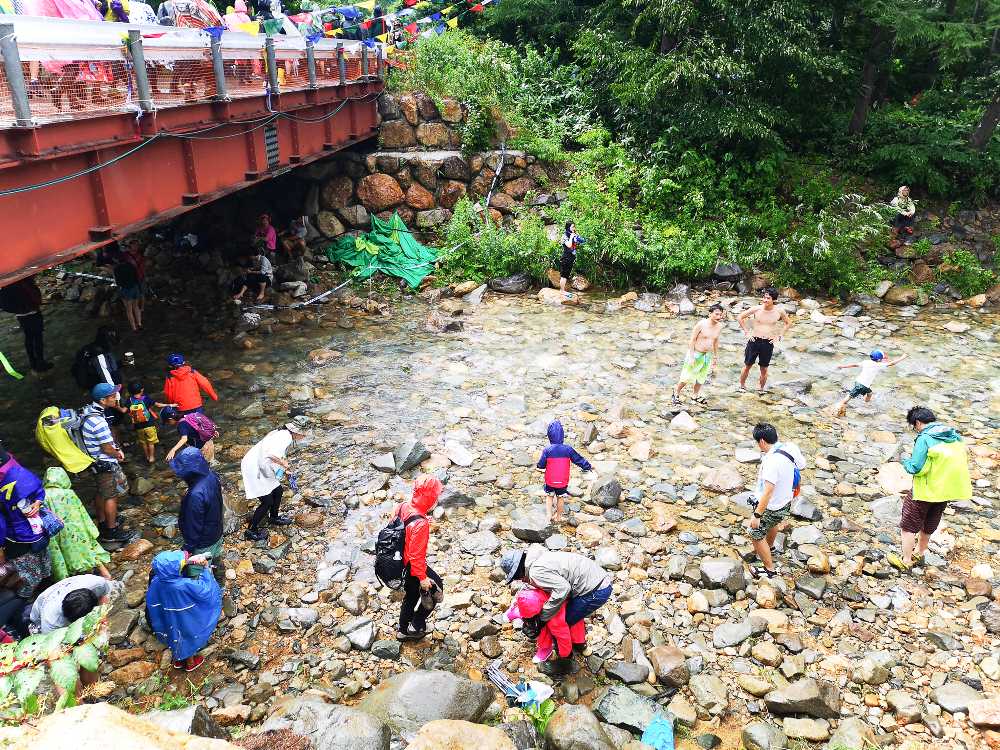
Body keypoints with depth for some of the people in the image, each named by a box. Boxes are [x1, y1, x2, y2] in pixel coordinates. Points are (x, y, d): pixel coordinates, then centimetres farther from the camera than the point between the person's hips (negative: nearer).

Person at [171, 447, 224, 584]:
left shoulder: (196, 495, -39)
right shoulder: (212, 476, -14)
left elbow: (194, 526, -27)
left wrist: (188, 549, -12)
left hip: (203, 544, -8)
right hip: (217, 533, 8)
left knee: (197, 575, 13)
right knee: (216, 562, 30)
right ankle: (219, 587, 52)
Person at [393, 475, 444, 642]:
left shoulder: (401, 507, -12)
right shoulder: (420, 524, -36)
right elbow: (416, 555, -29)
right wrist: (422, 578, -15)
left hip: (400, 562, 8)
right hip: (414, 566, -8)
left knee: (410, 596, 27)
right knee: (435, 587, 18)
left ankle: (403, 631, 45)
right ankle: (417, 626, 26)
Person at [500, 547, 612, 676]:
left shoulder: (536, 571, -19)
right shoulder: (541, 557, 12)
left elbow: (562, 589, -27)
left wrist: (543, 617, -15)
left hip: (596, 592, -10)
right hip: (603, 579, 10)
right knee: (572, 612, 32)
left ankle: (564, 664, 21)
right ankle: (578, 643, 53)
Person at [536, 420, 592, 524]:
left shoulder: (547, 450, -18)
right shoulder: (568, 449, -15)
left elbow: (541, 465, -11)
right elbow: (579, 459, -3)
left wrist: (538, 467, 13)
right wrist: (588, 466, 13)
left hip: (550, 480, -1)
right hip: (563, 481, 1)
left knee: (549, 496, 22)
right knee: (560, 498, 20)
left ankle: (549, 515, 15)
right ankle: (558, 517, 34)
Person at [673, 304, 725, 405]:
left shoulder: (719, 326, -1)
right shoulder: (701, 324, -19)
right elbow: (692, 340, -15)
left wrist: (715, 356, 19)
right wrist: (691, 356, -18)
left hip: (707, 355, 6)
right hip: (695, 353, -6)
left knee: (701, 377, 16)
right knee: (687, 376, -1)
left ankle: (696, 395, 34)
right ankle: (676, 393, 18)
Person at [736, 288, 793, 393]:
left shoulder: (779, 311, -4)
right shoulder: (756, 309, -9)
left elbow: (788, 323, 14)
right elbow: (739, 317, 1)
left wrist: (779, 336, 5)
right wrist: (746, 331, -1)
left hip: (768, 343, 1)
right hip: (754, 341, -1)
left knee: (764, 369, 10)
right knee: (747, 366, 9)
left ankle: (761, 389, 28)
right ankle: (742, 386, 26)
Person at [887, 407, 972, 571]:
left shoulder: (924, 439, -20)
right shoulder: (955, 436, 1)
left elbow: (916, 468, -23)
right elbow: (963, 459, 9)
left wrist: (906, 461, -2)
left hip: (926, 491, -7)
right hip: (947, 489, 7)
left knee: (908, 526, 9)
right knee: (928, 526, 25)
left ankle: (906, 561, 14)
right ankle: (920, 554, 40)